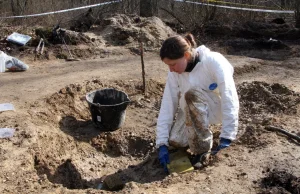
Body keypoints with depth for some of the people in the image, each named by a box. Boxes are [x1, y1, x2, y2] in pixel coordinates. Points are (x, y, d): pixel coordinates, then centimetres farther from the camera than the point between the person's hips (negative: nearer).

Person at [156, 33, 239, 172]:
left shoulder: (214, 62, -28)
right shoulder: (174, 72, -13)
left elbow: (230, 100, -29)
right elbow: (167, 105, -14)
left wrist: (226, 138, -32)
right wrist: (162, 143, -18)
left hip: (218, 109, -5)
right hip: (191, 111, 5)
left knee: (192, 93, -34)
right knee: (175, 141, -17)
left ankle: (203, 148, -20)